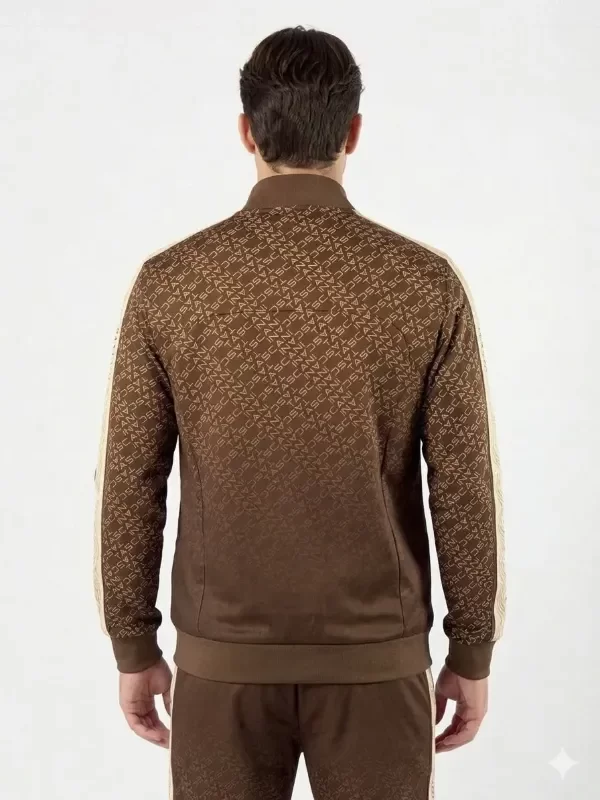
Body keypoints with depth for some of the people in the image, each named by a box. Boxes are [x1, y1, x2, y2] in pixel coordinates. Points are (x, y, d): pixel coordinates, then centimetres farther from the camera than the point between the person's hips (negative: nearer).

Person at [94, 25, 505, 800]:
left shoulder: (169, 282, -8)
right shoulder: (427, 284, -9)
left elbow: (130, 485, -4)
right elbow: (465, 489, -7)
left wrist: (134, 648, 8)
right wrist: (472, 652, 6)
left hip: (224, 654, 1)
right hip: (375, 656, 0)